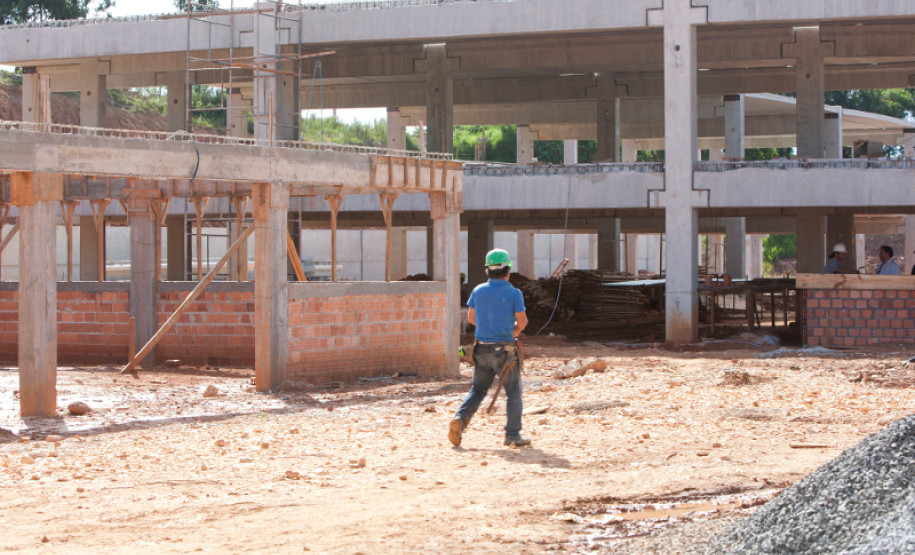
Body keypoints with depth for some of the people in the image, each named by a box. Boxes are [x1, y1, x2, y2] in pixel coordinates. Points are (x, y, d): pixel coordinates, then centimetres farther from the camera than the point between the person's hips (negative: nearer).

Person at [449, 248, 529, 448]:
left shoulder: (478, 291, 2)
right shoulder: (514, 293, -10)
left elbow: (471, 317, 12)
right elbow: (522, 321, -7)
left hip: (482, 349, 4)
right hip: (505, 350, -4)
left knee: (477, 390, 15)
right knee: (513, 392, 8)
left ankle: (460, 419, -7)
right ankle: (513, 435, 7)